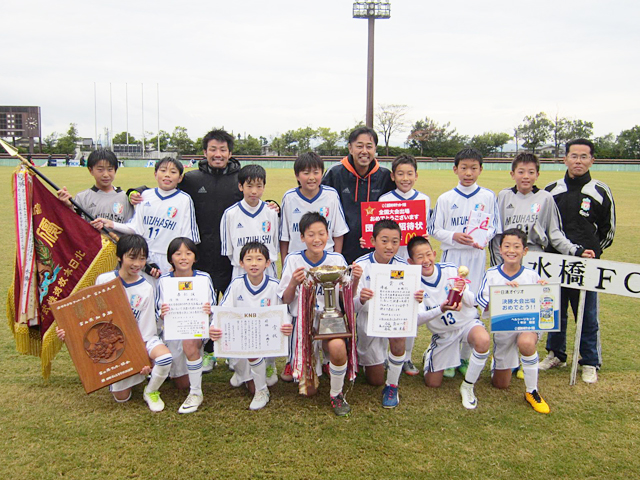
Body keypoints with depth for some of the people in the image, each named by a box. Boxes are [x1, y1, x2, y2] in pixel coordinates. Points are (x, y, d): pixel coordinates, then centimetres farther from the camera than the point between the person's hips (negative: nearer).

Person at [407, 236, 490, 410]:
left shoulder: (451, 270, -19)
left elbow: (472, 302, -15)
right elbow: (417, 319, -27)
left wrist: (463, 292, -39)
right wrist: (440, 309, -45)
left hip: (467, 322, -1)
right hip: (442, 334, 1)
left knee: (483, 340, -37)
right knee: (432, 383, 5)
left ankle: (467, 387, -13)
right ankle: (430, 355, 39)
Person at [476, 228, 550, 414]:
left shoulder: (532, 275, -7)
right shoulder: (491, 274, -8)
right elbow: (483, 304, -17)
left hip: (528, 322, -2)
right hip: (502, 327, 2)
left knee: (526, 343, -40)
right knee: (500, 384, 11)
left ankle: (532, 392, -16)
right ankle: (512, 361, 48)